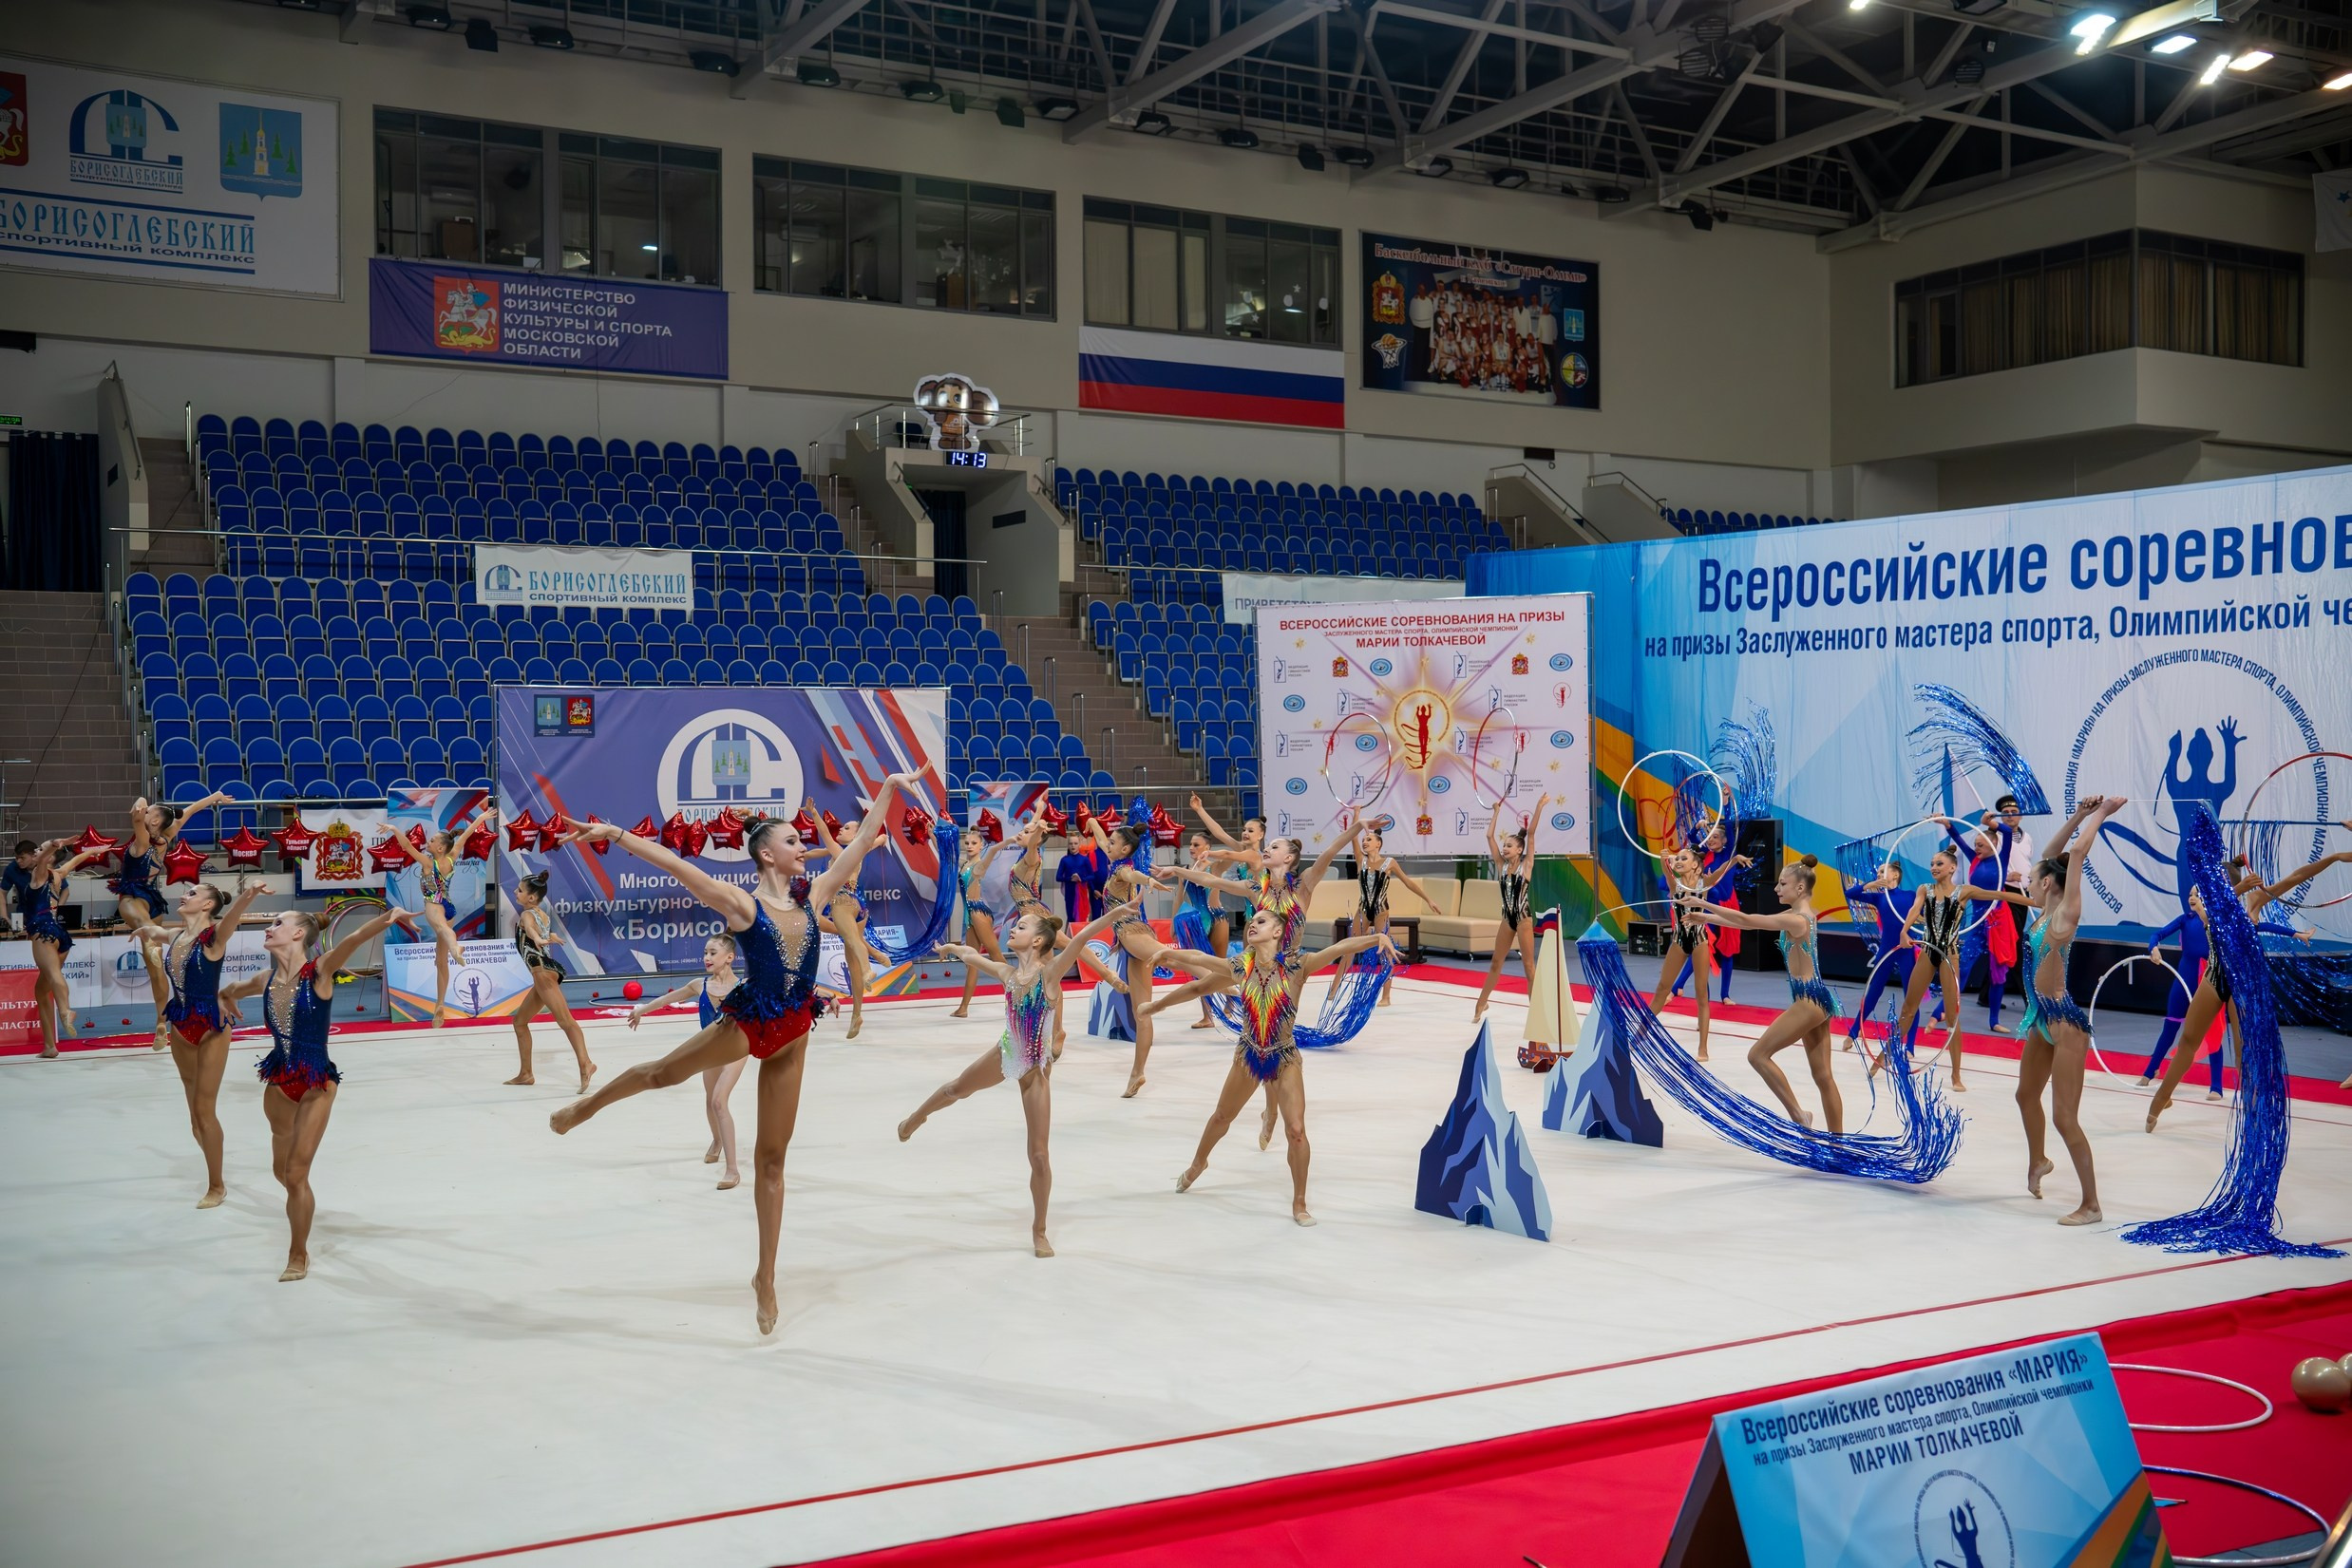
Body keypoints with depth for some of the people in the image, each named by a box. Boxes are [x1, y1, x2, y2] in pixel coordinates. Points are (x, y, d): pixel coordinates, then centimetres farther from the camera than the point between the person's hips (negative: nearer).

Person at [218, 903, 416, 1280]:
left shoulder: (319, 972, -16)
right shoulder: (265, 980, 0)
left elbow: (354, 940, -37)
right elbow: (229, 991, 27)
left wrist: (389, 917, -50)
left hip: (316, 1083, -6)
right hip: (278, 1081, 6)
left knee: (296, 1175, -4)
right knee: (282, 1171, 21)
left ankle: (298, 1255, 15)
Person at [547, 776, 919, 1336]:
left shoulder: (812, 895, -2)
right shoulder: (741, 903, -15)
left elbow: (861, 843, 5)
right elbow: (675, 864, -23)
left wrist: (888, 790, 8)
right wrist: (615, 835, -30)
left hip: (792, 1035, 4)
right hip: (747, 1025, -4)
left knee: (772, 1157, 10)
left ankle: (766, 1277, 16)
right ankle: (587, 1105, 52)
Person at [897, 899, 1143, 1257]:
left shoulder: (1050, 972, -21)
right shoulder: (1008, 971, -6)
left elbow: (1080, 938, -37)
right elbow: (973, 956, 15)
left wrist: (1113, 914, -49)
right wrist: (952, 948, 33)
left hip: (1035, 1069, -5)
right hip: (1005, 1055, 5)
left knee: (1039, 1155, -2)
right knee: (957, 1088, 33)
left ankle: (1039, 1233, 14)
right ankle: (917, 1118, 67)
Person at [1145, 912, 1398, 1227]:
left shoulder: (1295, 967, -19)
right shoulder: (1238, 968, -10)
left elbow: (1339, 948, -33)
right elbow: (1197, 988, 4)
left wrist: (1378, 938, -50)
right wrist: (1153, 1006, 13)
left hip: (1284, 1059, -3)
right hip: (1248, 1056, 3)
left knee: (1296, 1131, -11)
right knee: (1222, 1117, 22)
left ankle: (1299, 1204, 8)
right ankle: (1198, 1164, 52)